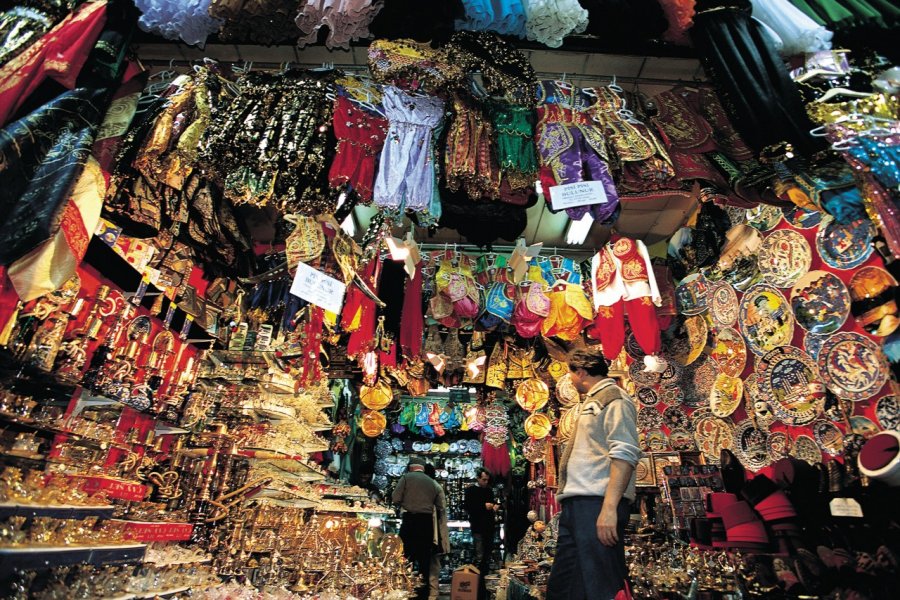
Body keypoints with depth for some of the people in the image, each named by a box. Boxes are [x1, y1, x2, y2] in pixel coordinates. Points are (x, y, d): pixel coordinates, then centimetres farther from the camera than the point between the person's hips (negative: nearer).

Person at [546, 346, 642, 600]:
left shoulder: (613, 398, -3)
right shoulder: (592, 402, 25)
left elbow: (624, 454, -15)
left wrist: (609, 507, -23)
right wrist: (570, 502, 21)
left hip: (597, 503, -10)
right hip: (577, 504, 10)